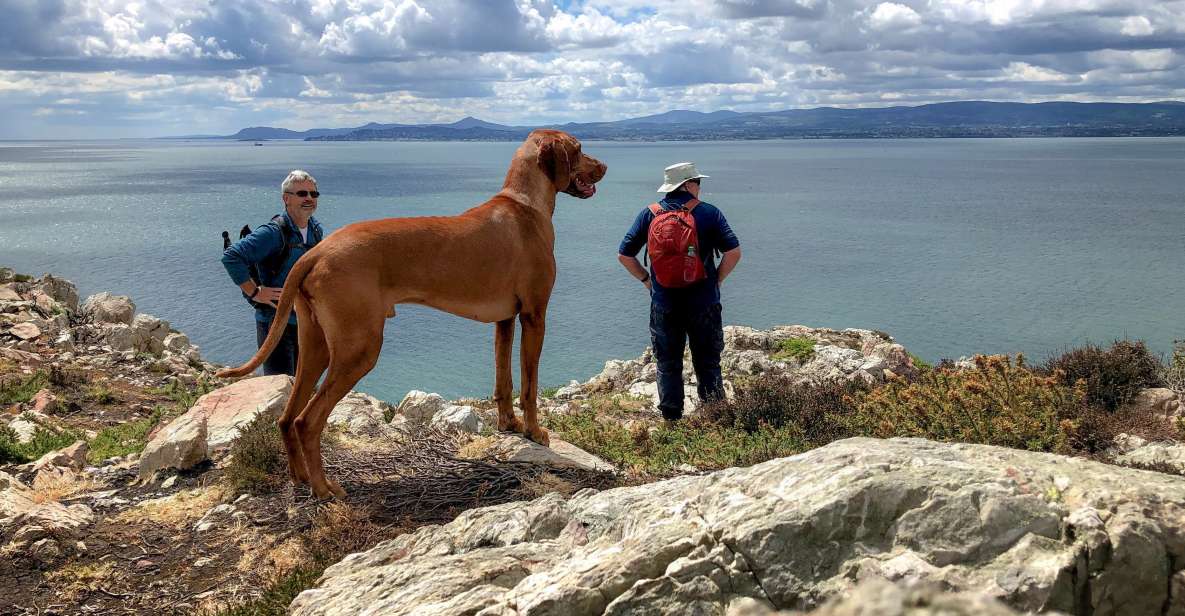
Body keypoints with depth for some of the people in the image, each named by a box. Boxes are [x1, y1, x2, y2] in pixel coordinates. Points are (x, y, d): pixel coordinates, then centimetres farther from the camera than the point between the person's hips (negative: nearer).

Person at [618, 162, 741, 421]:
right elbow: (733, 252, -9)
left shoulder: (649, 214, 1)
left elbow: (624, 255, 2)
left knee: (668, 366, 12)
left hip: (663, 304, 1)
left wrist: (646, 279, 13)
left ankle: (671, 420, 14)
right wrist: (716, 279, 4)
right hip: (703, 303, -1)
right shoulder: (708, 213, -4)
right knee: (708, 364, 11)